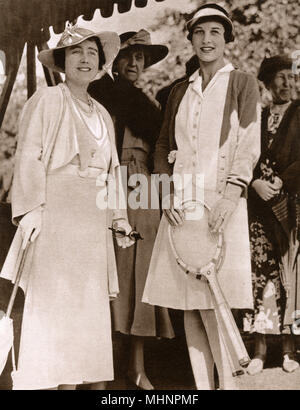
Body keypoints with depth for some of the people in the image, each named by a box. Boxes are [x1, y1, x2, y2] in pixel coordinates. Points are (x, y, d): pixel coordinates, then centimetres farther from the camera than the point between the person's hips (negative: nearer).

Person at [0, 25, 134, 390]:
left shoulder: (101, 114, 20)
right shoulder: (46, 100, 2)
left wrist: (119, 217, 13)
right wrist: (30, 209, -15)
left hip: (94, 219, 6)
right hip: (56, 214, -6)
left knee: (92, 302, 5)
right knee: (54, 301, -6)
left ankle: (94, 379, 12)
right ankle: (51, 380, 1)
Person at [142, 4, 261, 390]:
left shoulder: (243, 83, 7)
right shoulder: (179, 91, 18)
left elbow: (249, 145, -3)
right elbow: (164, 146, 16)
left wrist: (230, 195, -16)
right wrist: (167, 194, 0)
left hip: (220, 202, -4)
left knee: (213, 300, -10)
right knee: (189, 302, 3)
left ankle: (228, 381, 6)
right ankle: (202, 385, 12)